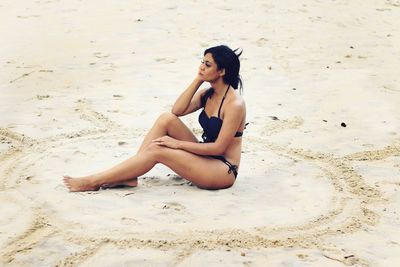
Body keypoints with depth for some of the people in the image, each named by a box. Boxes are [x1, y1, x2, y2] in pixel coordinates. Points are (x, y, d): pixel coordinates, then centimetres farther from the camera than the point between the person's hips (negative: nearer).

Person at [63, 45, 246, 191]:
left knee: (157, 150, -21)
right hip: (205, 158, 8)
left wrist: (177, 143, -16)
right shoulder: (207, 94, 10)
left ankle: (94, 182, -15)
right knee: (166, 119, -10)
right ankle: (128, 176, -12)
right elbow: (177, 111, -3)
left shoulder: (235, 105, -17)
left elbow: (218, 147, -19)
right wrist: (197, 80, -8)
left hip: (223, 171, -8)